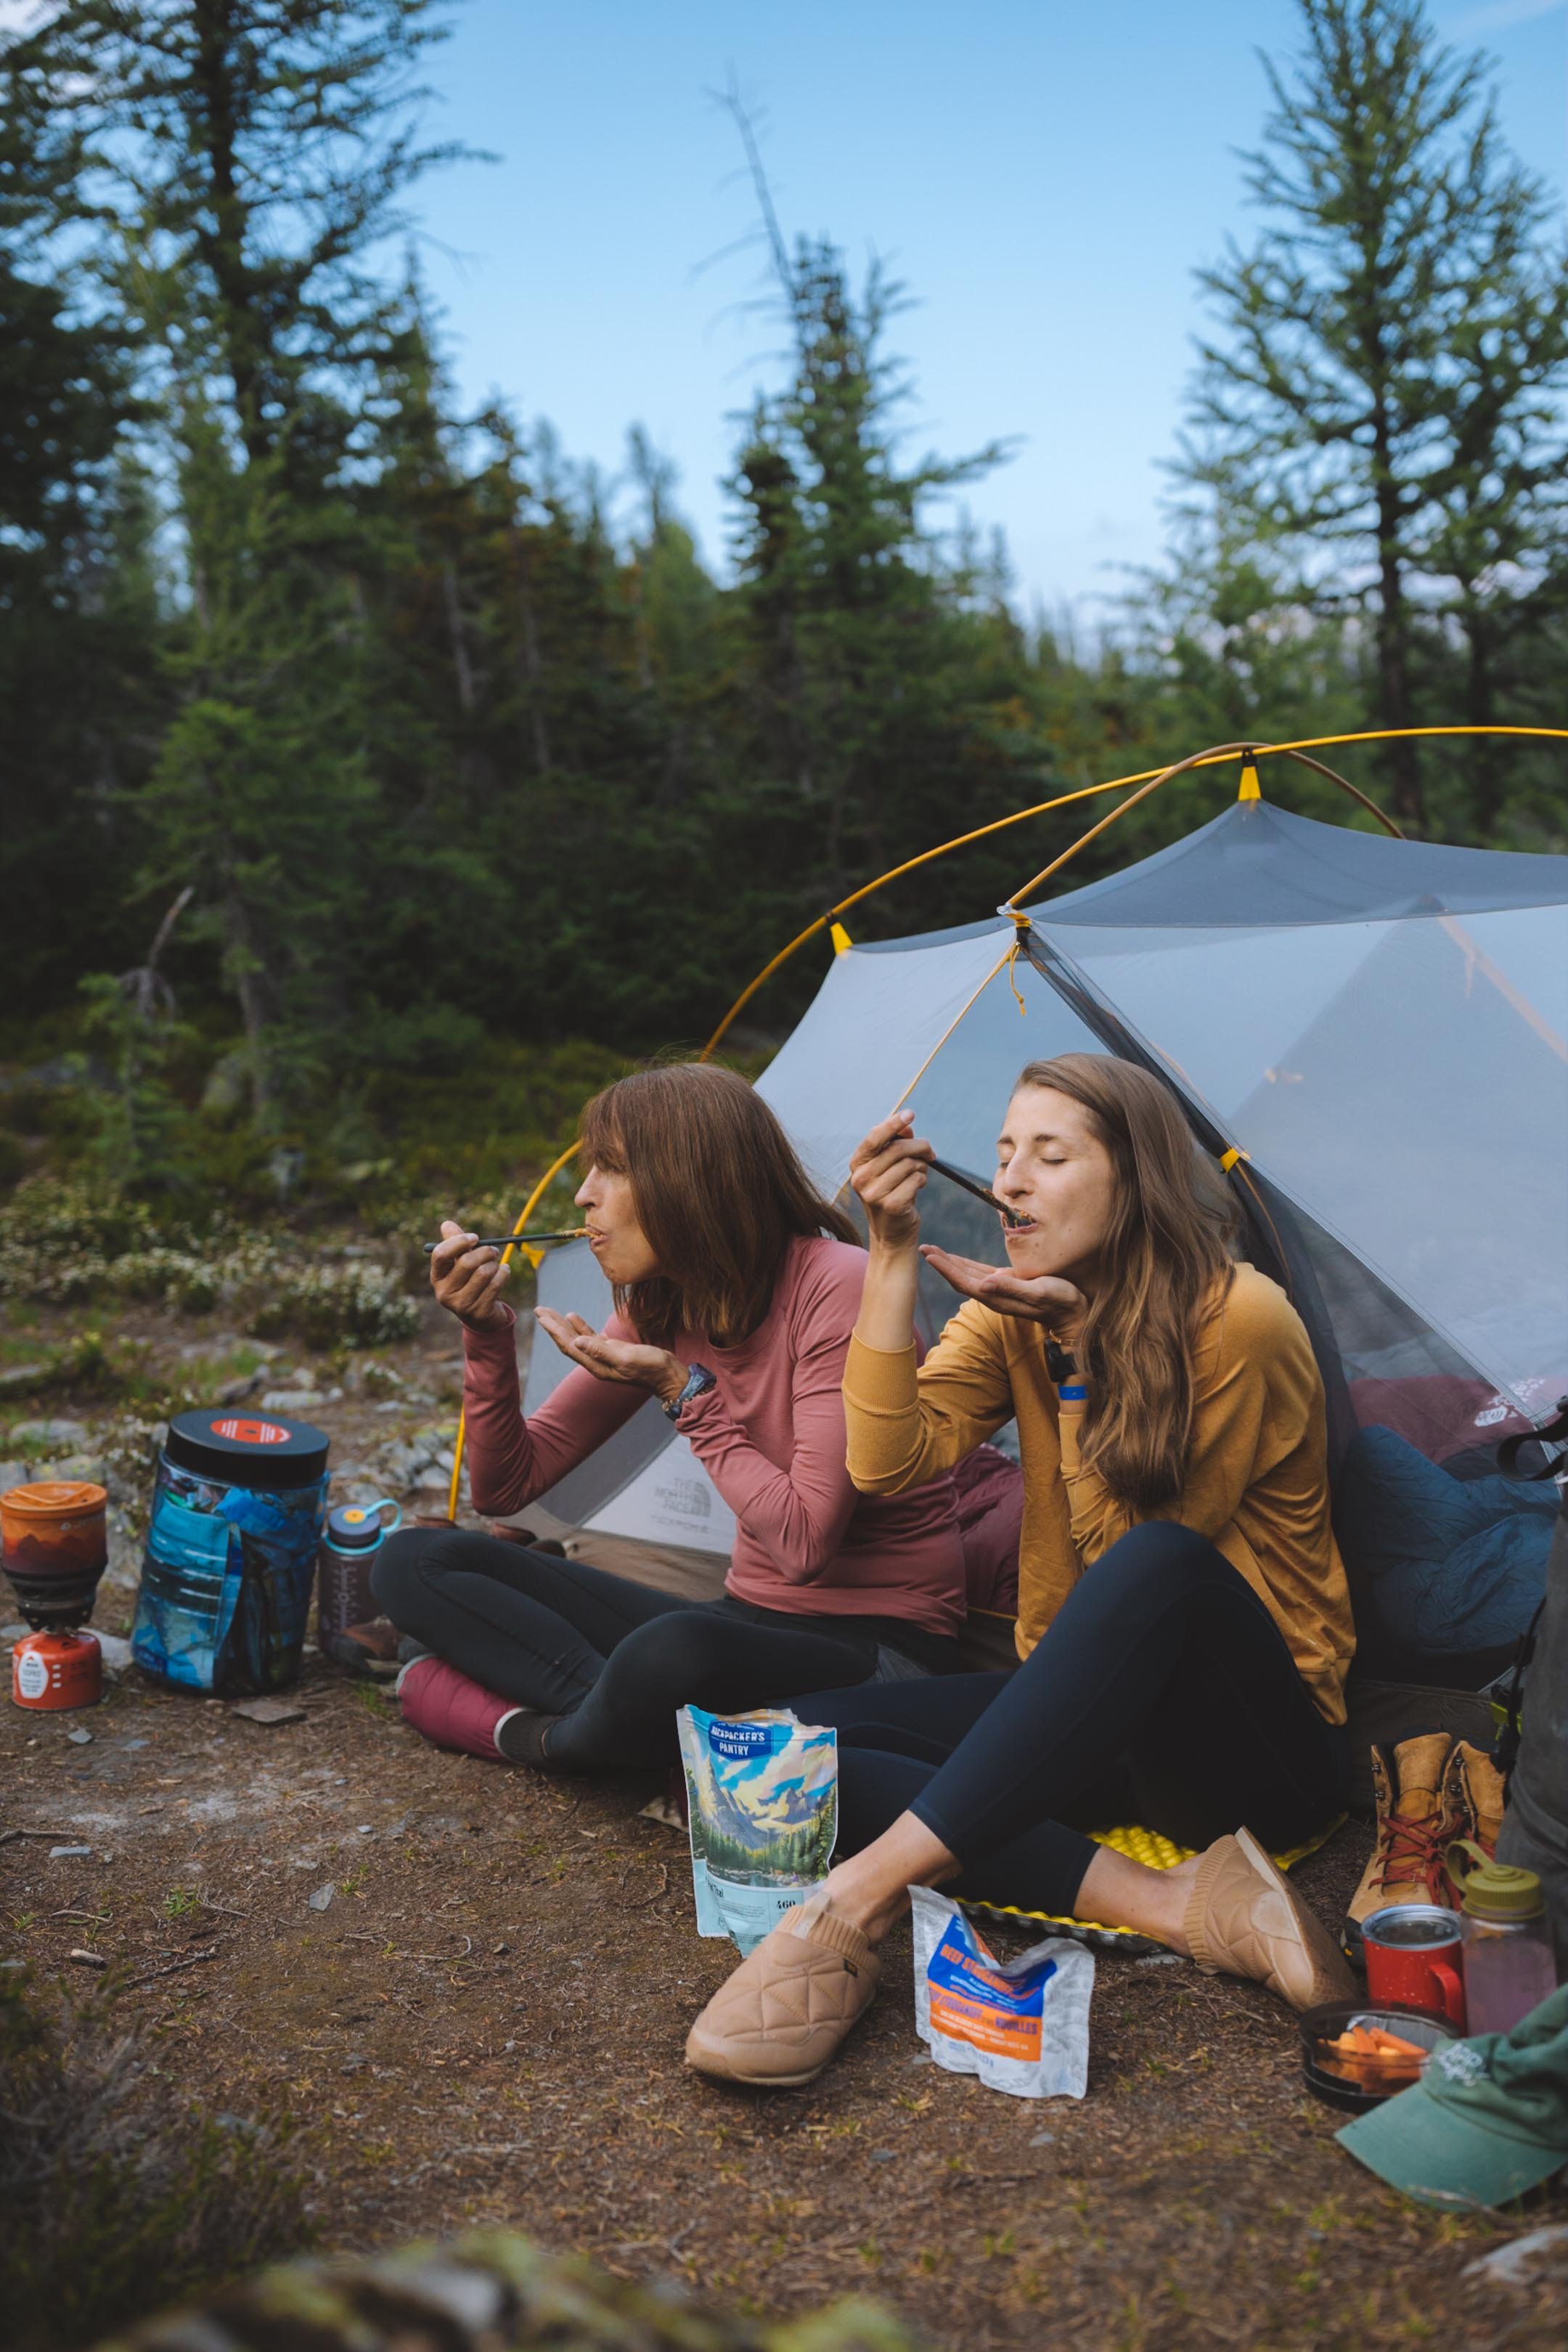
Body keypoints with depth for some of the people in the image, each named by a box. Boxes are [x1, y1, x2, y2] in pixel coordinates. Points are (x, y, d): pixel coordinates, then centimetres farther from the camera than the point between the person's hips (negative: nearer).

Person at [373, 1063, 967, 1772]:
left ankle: (540, 1733, -11)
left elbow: (803, 1542, -22)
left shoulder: (838, 1288, -18)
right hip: (750, 1622, 7)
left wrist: (682, 1391, -19)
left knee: (674, 1652, -42)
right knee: (414, 1562, -2)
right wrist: (486, 1334, -7)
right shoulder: (658, 1309, 5)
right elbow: (507, 1486, 7)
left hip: (881, 1644, -7)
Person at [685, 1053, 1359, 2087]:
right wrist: (894, 1256, -19)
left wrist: (1081, 1353, -18)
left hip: (1272, 1746, -6)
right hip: (1103, 1720, 6)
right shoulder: (1017, 1318, 2)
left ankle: (864, 1896, -39)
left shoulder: (1242, 1322, -15)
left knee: (1155, 1563, -39)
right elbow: (889, 1462, -13)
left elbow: (1142, 1548, -14)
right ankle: (1173, 1903, -26)